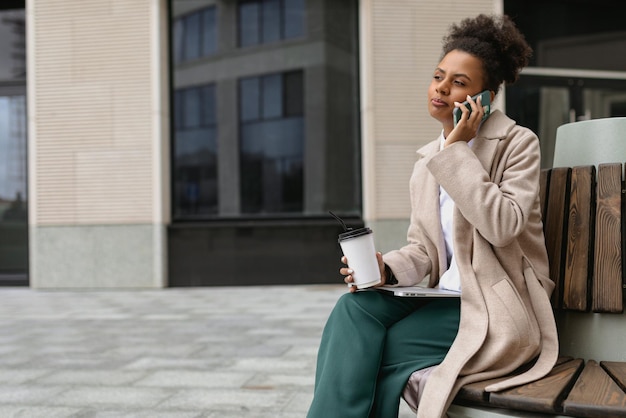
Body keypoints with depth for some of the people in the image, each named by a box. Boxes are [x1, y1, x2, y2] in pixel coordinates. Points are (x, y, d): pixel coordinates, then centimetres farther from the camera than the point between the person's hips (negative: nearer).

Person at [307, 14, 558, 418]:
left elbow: (504, 226, -20)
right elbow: (421, 249, 13)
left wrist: (458, 151, -17)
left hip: (499, 310, -6)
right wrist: (385, 268, -9)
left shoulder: (517, 143, -5)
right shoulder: (427, 163, 12)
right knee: (354, 306, -20)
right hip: (446, 298, 6)